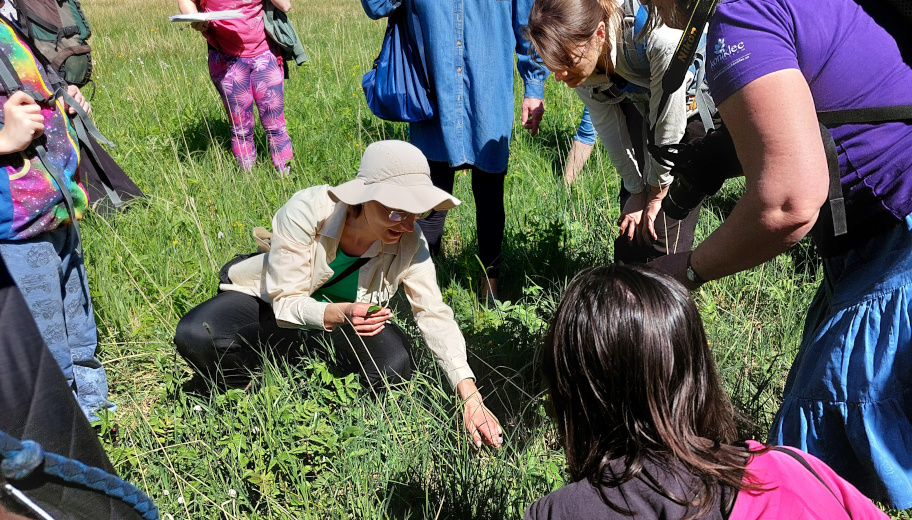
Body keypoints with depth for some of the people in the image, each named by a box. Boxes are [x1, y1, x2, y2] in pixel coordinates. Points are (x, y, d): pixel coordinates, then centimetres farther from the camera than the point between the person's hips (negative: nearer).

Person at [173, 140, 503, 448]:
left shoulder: (409, 243, -23)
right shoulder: (307, 211, -32)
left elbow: (435, 316, -23)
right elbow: (285, 301, -26)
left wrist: (471, 396, -33)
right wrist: (337, 314, -48)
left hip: (345, 317, 2)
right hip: (269, 301, -1)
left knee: (394, 364, -30)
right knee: (195, 337, -30)